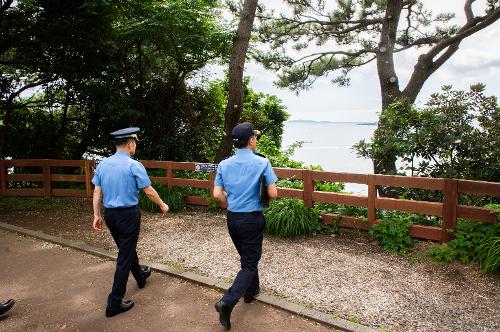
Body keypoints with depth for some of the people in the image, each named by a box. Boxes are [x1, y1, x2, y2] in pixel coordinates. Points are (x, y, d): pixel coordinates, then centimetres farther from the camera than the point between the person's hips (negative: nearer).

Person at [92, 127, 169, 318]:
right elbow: (149, 191, -12)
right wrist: (162, 206, 3)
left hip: (109, 214, 7)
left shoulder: (103, 164, 2)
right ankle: (114, 303, 9)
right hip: (128, 215, -7)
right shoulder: (134, 165, -16)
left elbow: (97, 192, 3)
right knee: (125, 256, 3)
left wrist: (96, 215, 10)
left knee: (127, 248, 25)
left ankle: (140, 276, 48)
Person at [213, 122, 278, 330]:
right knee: (250, 263, 4)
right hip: (252, 219, -5)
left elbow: (217, 194, -4)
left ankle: (251, 291, 41)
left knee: (247, 257, 25)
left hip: (232, 218, 5)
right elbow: (273, 194, -12)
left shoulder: (224, 164, -1)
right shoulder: (262, 163, -12)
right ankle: (227, 302, -10)